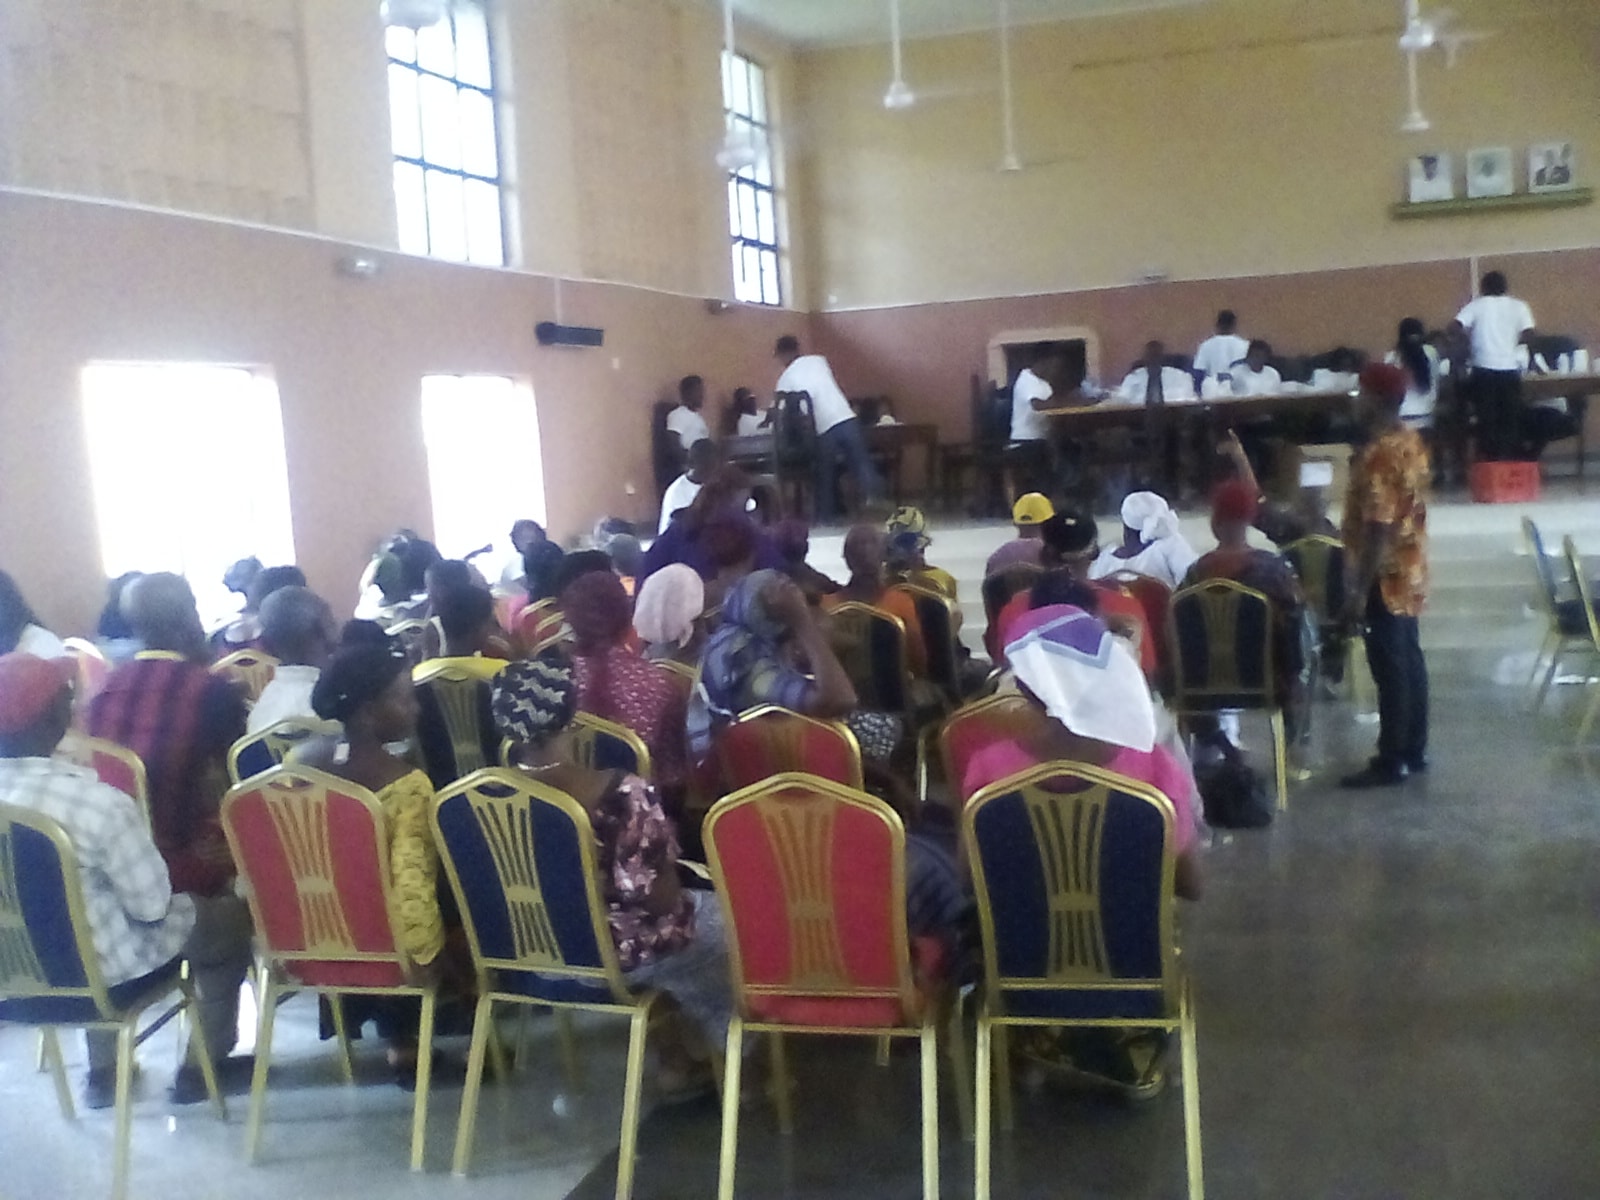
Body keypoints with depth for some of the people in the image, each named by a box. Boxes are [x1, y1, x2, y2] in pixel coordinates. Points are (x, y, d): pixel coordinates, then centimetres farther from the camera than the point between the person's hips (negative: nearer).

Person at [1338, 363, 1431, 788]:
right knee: (1409, 661, 15)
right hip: (1410, 571, 10)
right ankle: (1414, 752, 24)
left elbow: (1378, 528, -25)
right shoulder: (1410, 441, 7)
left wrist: (1357, 591, -23)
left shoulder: (1379, 455, -22)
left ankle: (1392, 762, 6)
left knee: (1390, 669, -2)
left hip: (1384, 577, -10)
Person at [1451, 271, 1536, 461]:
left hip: (1484, 369, -1)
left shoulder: (1477, 305, 5)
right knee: (1510, 417, 8)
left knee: (1486, 417, 4)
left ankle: (1488, 459, 1)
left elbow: (1454, 327, -6)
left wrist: (1470, 334, 12)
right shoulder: (1519, 306, 8)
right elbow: (1528, 334, -3)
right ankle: (1507, 457, 6)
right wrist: (1512, 340, 16)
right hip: (1509, 369, 1)